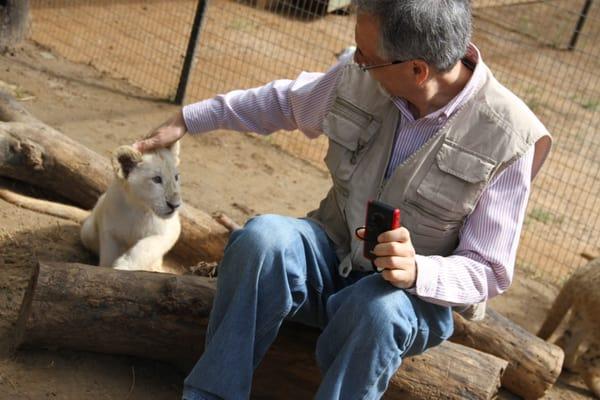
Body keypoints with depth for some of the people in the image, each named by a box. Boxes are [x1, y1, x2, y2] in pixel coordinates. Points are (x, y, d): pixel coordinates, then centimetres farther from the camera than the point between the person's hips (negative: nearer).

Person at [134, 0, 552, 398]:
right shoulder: (358, 78, -6)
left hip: (416, 296, -3)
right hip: (330, 258, 4)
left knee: (378, 307, -39)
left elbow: (489, 272, -14)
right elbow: (282, 101, 17)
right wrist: (188, 119, 18)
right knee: (265, 235, -30)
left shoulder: (508, 138, -17)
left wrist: (418, 272, -35)